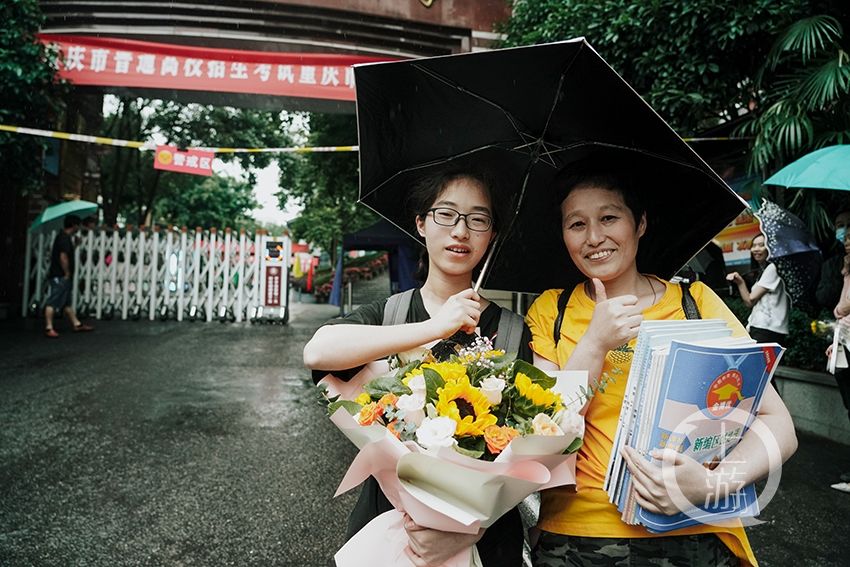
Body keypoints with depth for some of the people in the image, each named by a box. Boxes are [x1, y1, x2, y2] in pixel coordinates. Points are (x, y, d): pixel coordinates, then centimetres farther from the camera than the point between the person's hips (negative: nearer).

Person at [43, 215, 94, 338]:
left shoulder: (63, 236, 15)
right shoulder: (65, 238, -16)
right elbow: (63, 257, -23)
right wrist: (67, 273, -16)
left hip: (62, 276, 11)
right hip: (59, 276, -11)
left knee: (67, 302, 15)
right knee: (53, 302, -6)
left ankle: (76, 324, 22)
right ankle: (48, 328, -4)